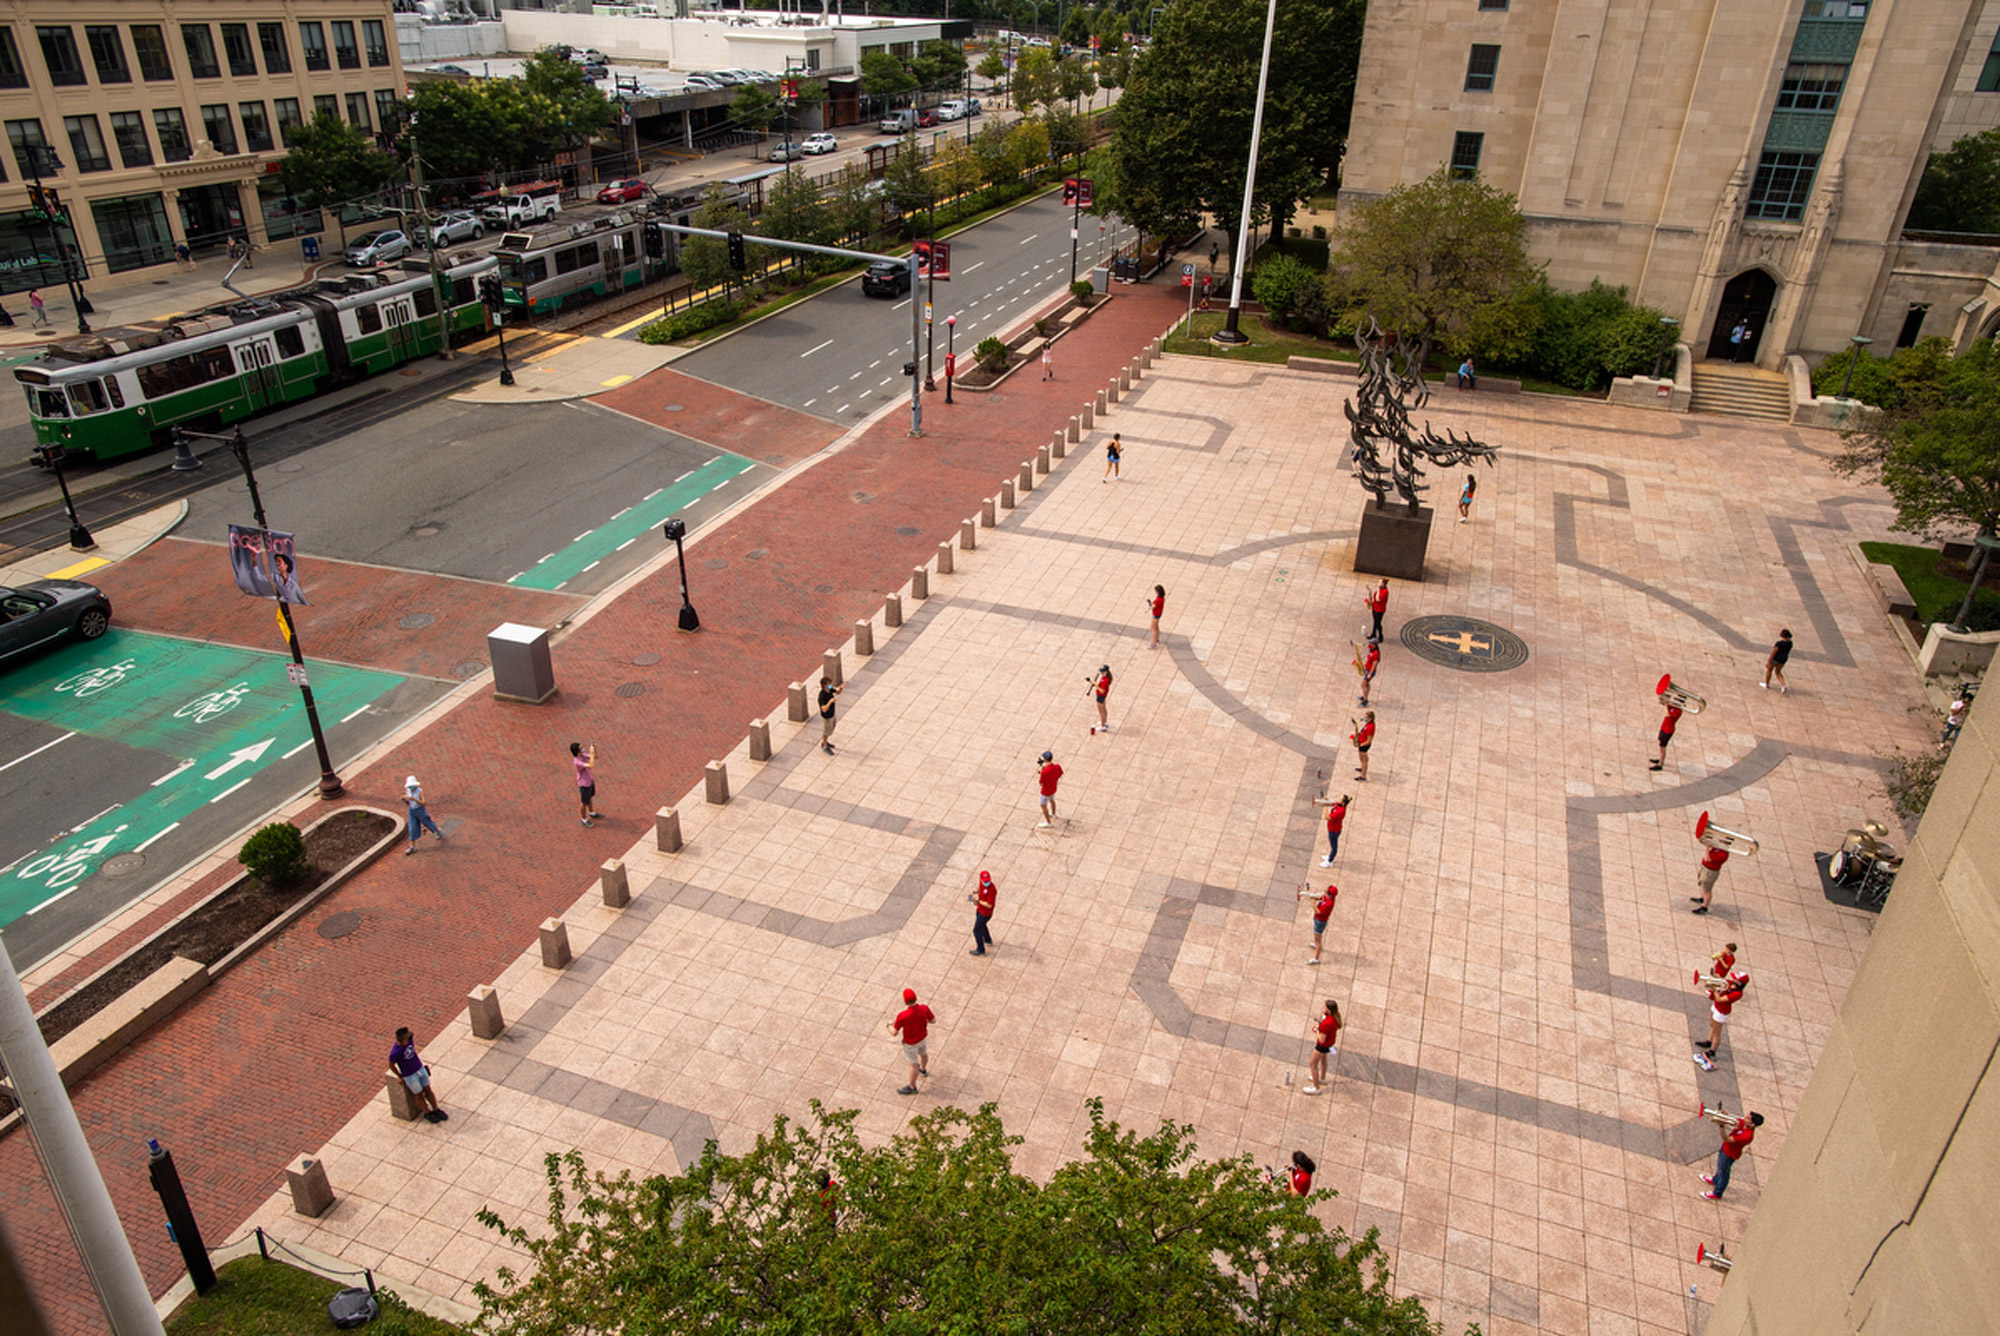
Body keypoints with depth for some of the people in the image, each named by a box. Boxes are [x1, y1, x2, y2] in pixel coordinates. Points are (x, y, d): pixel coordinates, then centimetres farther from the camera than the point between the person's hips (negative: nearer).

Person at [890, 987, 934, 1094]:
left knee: (913, 1064, 16)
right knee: (923, 1053, 33)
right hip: (922, 1036, 5)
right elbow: (933, 1020, -10)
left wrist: (889, 1024, -5)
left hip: (910, 1043, -5)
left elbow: (894, 1033, -27)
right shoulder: (924, 1008, -28)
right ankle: (923, 1070, 64)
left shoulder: (902, 1015, -40)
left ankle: (912, 1087, 39)